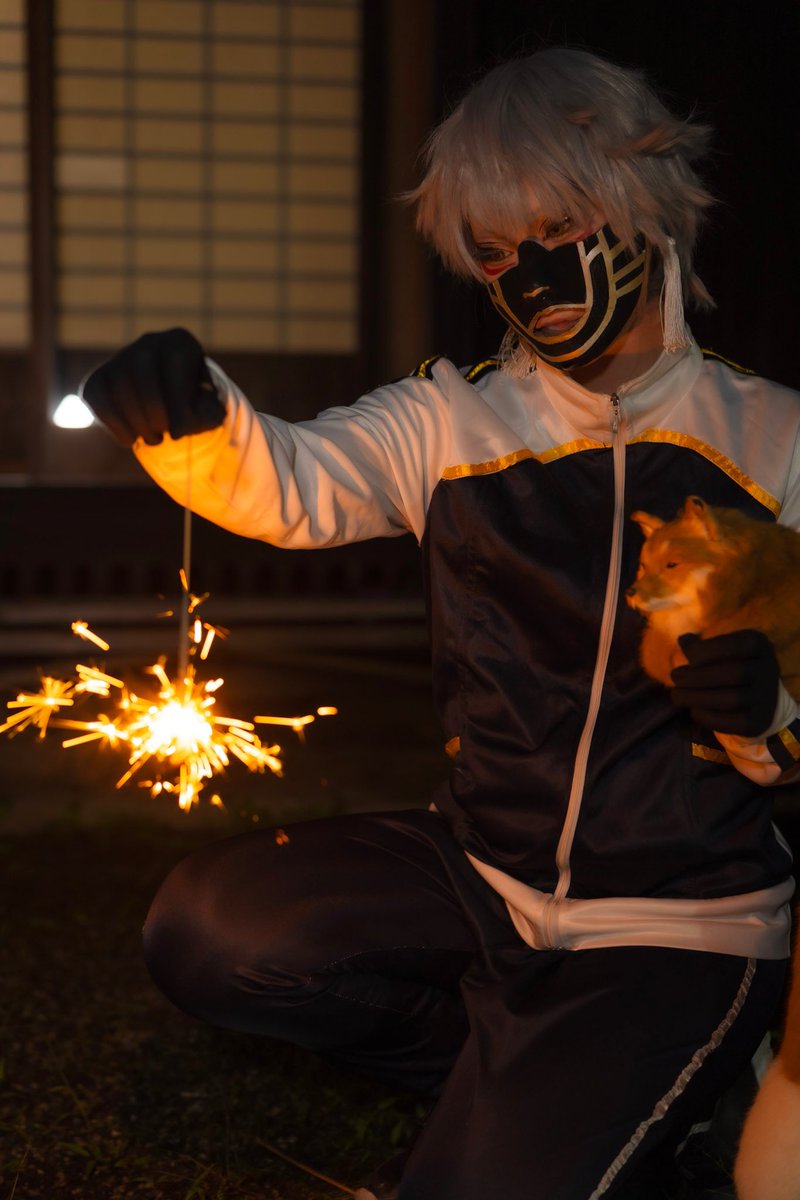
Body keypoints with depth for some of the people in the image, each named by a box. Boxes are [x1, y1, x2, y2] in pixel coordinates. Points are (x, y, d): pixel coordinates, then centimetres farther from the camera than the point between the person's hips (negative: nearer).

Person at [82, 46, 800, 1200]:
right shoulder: (453, 422, 4)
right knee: (208, 929, -12)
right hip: (483, 877, 4)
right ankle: (539, 1072, 4)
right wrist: (190, 413, -36)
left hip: (684, 923, -4)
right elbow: (289, 488, -14)